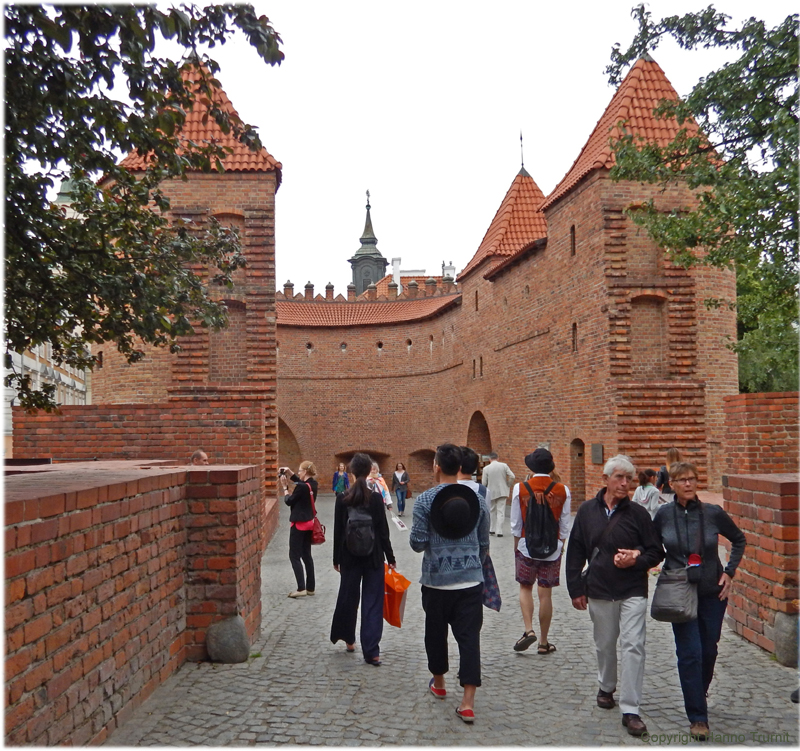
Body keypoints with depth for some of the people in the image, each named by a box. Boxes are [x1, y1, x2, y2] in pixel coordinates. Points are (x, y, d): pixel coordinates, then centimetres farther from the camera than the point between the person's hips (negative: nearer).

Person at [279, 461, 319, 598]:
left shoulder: (301, 487, -21)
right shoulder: (313, 484, 4)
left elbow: (289, 501, -10)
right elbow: (300, 481, 23)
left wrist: (285, 486, -1)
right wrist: (289, 472, 15)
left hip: (299, 524, -8)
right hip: (309, 522, 8)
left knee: (294, 556, -2)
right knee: (306, 555, 14)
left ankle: (301, 588, -8)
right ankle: (310, 587, 17)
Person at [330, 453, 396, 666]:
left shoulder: (342, 499, -6)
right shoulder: (376, 498, -9)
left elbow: (338, 531, -2)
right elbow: (383, 530, -6)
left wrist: (336, 558, 9)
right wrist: (390, 557, 3)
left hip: (349, 556, 1)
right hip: (373, 556, -1)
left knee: (348, 597, 17)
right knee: (372, 602, 3)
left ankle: (348, 639, 34)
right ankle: (371, 651, 1)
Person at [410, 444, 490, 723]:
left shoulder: (425, 500, -9)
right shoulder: (477, 499, 2)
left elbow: (417, 543, -11)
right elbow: (484, 543, 10)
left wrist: (415, 538, 12)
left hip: (436, 580, -1)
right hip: (471, 580, 2)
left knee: (436, 632, 18)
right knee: (469, 637, 2)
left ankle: (438, 683, 36)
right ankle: (468, 703, -1)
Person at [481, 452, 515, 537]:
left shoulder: (486, 468, -8)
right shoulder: (504, 465, -5)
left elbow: (483, 483, -7)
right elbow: (512, 477, -8)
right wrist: (508, 485, 8)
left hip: (491, 492, 0)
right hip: (502, 491, 0)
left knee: (492, 511, 17)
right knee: (501, 512, 1)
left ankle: (492, 530, 24)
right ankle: (499, 531, -4)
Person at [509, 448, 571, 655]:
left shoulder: (520, 489, -8)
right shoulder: (563, 491, -5)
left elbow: (516, 524, -2)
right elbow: (565, 525, 1)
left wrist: (517, 547, 10)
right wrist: (560, 546, 14)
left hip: (526, 546, -1)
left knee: (525, 587, 16)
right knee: (545, 593, 7)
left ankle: (528, 630, -1)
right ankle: (544, 642, 15)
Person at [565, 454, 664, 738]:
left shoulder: (638, 513, -3)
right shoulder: (587, 511, 1)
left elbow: (656, 553, 3)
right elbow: (575, 552, 5)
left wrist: (636, 560, -17)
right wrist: (576, 589, 2)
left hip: (633, 592, -2)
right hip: (599, 591, 2)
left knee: (633, 646, -8)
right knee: (605, 645, 15)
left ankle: (630, 710, 0)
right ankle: (606, 687, 41)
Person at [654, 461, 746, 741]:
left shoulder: (713, 513, -7)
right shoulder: (664, 515, -7)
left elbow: (739, 539, 9)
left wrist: (729, 571, 2)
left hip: (712, 593, 2)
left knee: (709, 650, 13)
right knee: (690, 652, -6)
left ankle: (698, 695, 39)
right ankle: (698, 717, 3)